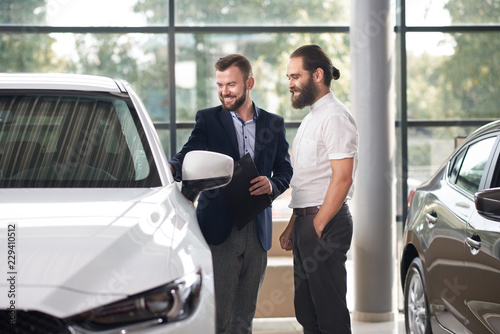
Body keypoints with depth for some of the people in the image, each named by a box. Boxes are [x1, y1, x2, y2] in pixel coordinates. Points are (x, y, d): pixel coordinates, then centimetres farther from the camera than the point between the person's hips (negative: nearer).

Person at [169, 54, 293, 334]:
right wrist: (171, 168, -28)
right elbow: (189, 158, -5)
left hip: (257, 233, 3)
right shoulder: (208, 119, 5)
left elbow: (285, 169, 16)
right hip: (219, 230, -3)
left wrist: (272, 185, -7)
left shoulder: (273, 124, 12)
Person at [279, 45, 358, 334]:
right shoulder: (312, 117, 20)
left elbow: (342, 178, -19)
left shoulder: (335, 117, -12)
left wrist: (317, 227, -19)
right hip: (308, 222, 10)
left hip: (326, 223, -10)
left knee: (330, 311, -7)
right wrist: (293, 226, 18)